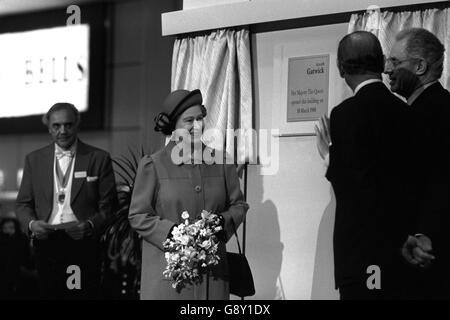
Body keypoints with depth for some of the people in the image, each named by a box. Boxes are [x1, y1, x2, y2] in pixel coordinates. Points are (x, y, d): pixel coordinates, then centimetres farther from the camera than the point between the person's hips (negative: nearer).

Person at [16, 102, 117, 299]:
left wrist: (90, 225, -17)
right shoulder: (34, 159, 12)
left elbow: (107, 206, 2)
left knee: (84, 295, -7)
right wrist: (31, 223, -7)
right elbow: (23, 203, 14)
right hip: (46, 244, 2)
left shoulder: (99, 159, 4)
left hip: (83, 244, -2)